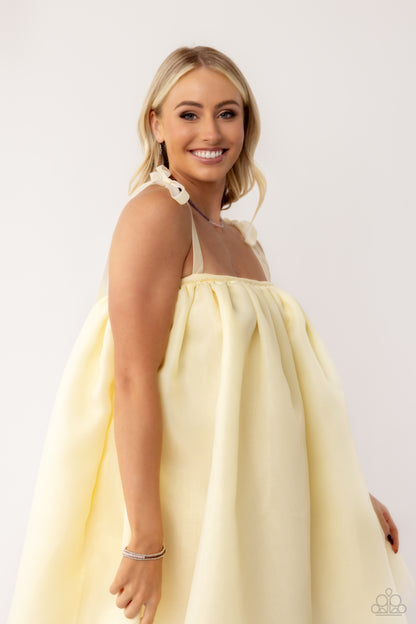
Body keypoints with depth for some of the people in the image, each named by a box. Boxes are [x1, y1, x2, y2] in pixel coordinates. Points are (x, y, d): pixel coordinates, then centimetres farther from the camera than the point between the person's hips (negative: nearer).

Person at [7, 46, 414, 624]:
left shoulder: (242, 238, 11)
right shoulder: (157, 210, -12)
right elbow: (134, 379, -19)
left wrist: (348, 494, 14)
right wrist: (145, 542, -22)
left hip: (244, 498, 7)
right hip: (179, 504, -7)